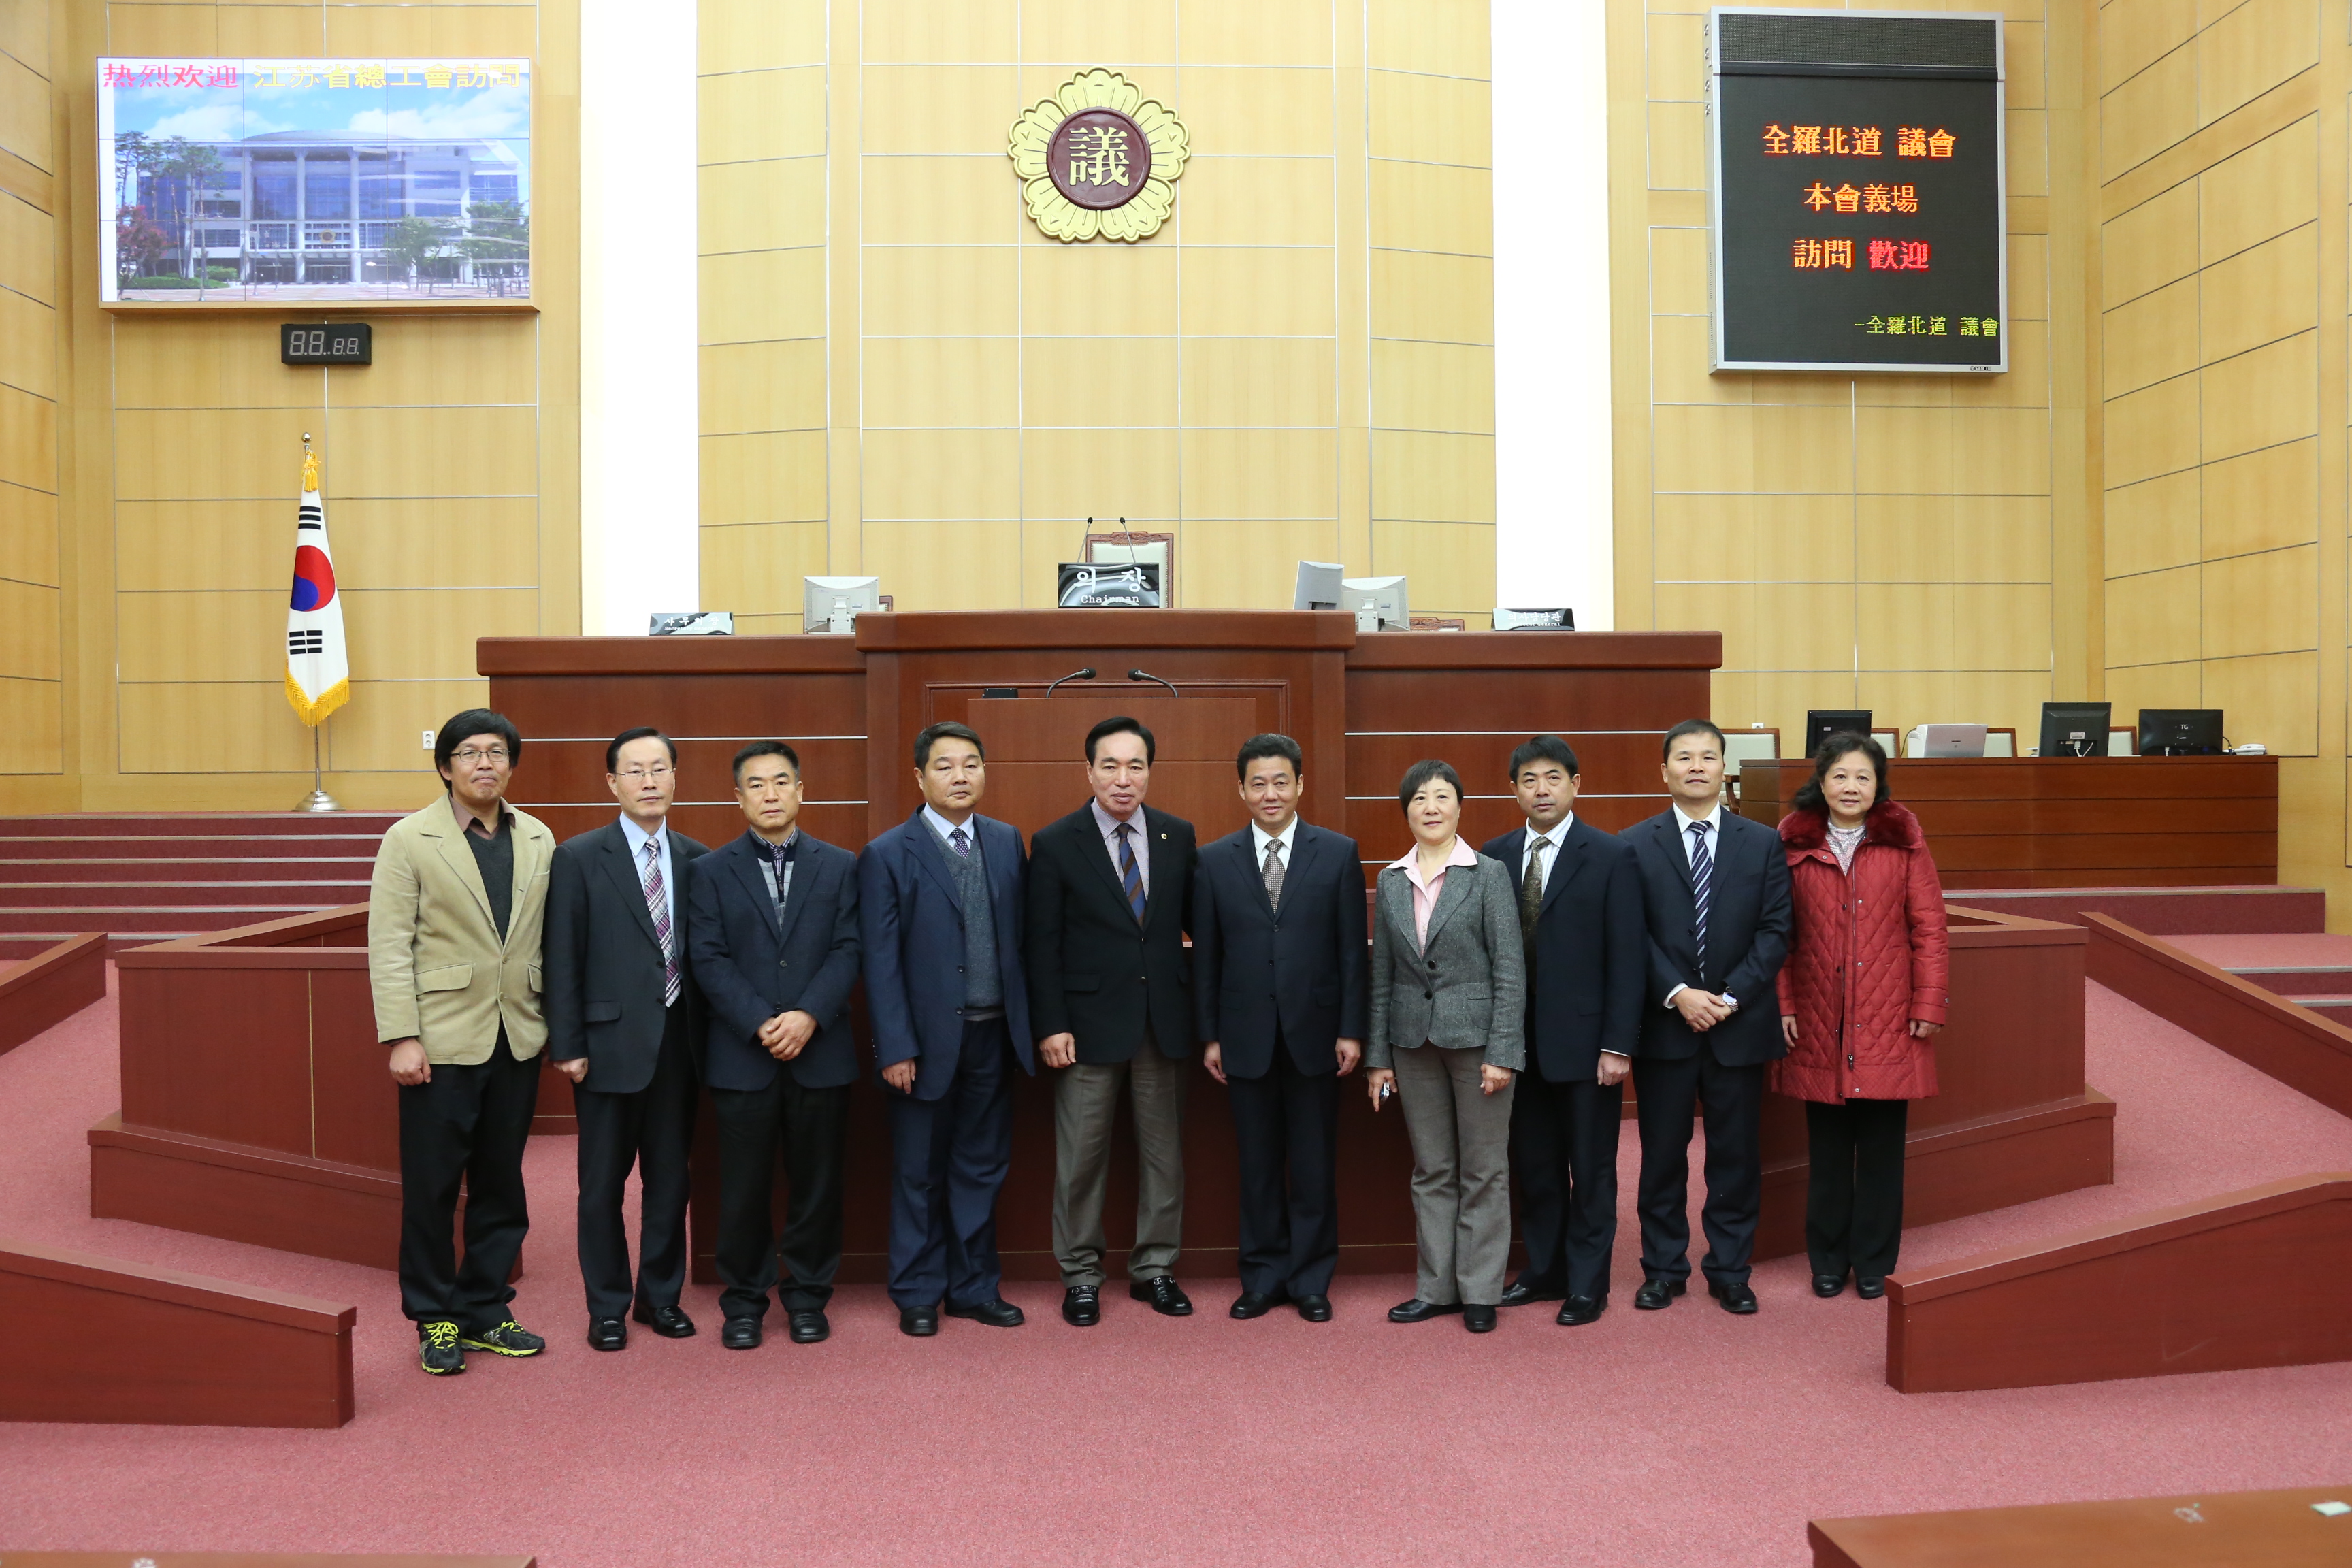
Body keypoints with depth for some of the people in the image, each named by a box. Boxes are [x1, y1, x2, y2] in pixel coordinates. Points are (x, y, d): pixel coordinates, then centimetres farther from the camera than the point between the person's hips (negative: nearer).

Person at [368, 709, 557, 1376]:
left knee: (501, 1184, 11)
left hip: (517, 1039, 4)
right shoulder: (409, 840, -3)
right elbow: (389, 946, -7)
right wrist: (401, 1038, -13)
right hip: (443, 1041, -4)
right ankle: (435, 1319, 19)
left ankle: (485, 1310, 25)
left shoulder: (539, 840, 7)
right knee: (432, 1186, 5)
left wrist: (560, 1024, 4)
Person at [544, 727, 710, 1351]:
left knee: (670, 1178, 13)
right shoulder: (579, 858, -5)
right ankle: (607, 1306, 22)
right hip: (611, 1042, -3)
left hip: (678, 1042, 3)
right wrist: (566, 1045, -9)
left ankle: (661, 1295, 28)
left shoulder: (696, 859, 5)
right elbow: (563, 960, -5)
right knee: (603, 1183, 8)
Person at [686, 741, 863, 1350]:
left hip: (821, 1052, 1)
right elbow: (710, 960, -3)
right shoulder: (712, 871, 5)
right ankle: (744, 1300, 19)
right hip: (741, 1056, -1)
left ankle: (807, 1295, 21)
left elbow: (848, 951, -1)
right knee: (744, 1186, 5)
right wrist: (761, 1025, -14)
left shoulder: (839, 866, 7)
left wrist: (808, 1016, -15)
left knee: (817, 1183, 7)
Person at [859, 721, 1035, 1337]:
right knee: (920, 1173, 10)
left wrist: (1031, 1022, 3)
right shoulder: (887, 855, -7)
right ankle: (918, 1294, 24)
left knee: (981, 1169, 13)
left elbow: (1020, 936, 7)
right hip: (927, 1038, -4)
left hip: (993, 1034, 4)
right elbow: (880, 961, -9)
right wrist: (895, 1048, -13)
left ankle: (974, 1286, 27)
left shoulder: (1007, 842, 5)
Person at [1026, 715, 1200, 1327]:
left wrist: (1202, 1010, 2)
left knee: (1163, 1150, 10)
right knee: (1082, 1156, 4)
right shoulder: (1055, 844, -4)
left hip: (1165, 1018, 3)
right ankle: (1081, 1276, 18)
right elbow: (1043, 945, -4)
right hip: (1090, 1021, -3)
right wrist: (1050, 1026, -10)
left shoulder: (1178, 836, 5)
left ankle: (1155, 1268, 23)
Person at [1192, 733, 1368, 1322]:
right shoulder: (1214, 861, 3)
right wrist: (1210, 1035, 2)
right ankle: (1263, 1278, 21)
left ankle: (1311, 1280, 20)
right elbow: (1205, 956, 5)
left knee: (1314, 1165, 7)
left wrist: (1352, 1029, -4)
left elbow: (1352, 949, 0)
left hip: (1314, 1033, -1)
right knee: (1257, 1164, 9)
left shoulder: (1339, 853, 0)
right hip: (1246, 1036, 1)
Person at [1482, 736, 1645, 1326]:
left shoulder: (1612, 856, -5)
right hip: (1519, 1040, 4)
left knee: (1591, 1168, 7)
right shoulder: (1494, 857, 5)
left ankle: (1587, 1284, 19)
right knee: (1532, 1164, 13)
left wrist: (1617, 1045, -12)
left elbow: (1627, 956, -8)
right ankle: (1543, 1269, 28)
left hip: (1585, 1041, -3)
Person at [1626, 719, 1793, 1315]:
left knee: (1737, 1155, 8)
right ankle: (1663, 1268, 20)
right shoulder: (1635, 845, 1)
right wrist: (1678, 994, -14)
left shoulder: (1763, 844, 6)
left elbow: (1775, 931, 0)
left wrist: (1731, 998, -10)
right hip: (1663, 1023, -1)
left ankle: (1730, 1271, 20)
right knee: (1662, 1154, 7)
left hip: (1739, 1025, 1)